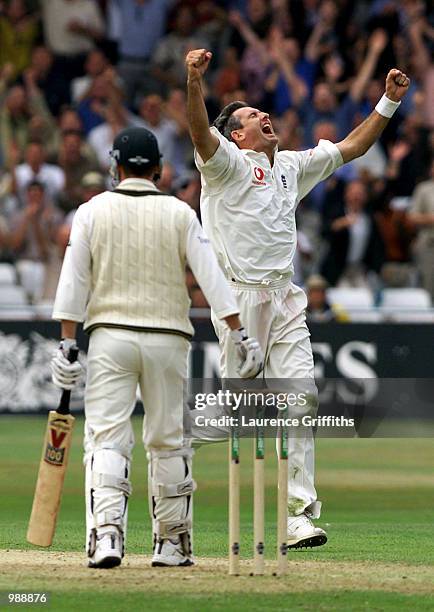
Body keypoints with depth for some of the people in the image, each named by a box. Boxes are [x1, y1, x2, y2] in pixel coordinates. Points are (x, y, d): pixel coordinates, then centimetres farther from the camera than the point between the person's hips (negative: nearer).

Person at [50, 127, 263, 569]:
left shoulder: (92, 211, 1)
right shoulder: (179, 213, 2)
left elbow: (73, 283, -2)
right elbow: (212, 277, -4)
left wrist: (66, 345, -1)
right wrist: (240, 336, -5)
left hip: (109, 337, -1)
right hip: (167, 338, 1)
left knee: (106, 438, -5)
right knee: (169, 442, 11)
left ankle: (105, 534, -22)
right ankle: (172, 544, 15)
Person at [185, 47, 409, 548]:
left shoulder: (292, 166, 20)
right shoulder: (228, 164, 0)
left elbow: (351, 147, 26)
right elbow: (200, 131, -20)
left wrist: (389, 102, 17)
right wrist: (194, 80, -38)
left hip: (285, 299, 5)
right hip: (239, 296, -5)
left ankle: (299, 513, -8)